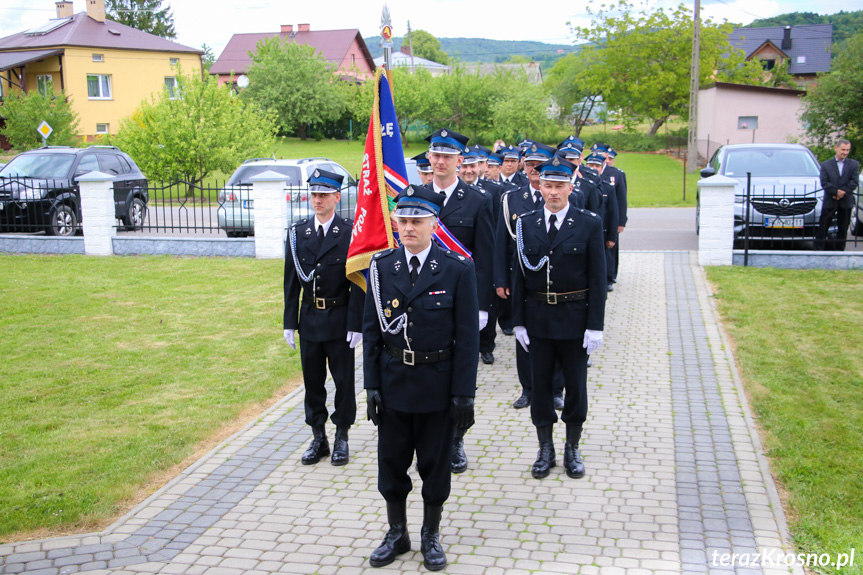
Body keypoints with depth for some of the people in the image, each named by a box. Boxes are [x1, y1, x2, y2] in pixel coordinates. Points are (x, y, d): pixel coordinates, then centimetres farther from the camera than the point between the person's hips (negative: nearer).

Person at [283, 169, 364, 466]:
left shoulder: (350, 232, -8)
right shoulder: (298, 233, 3)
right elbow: (291, 281, 5)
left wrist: (356, 323, -13)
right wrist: (290, 322, 2)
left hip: (340, 320, -3)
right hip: (309, 318, 4)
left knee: (344, 380, 8)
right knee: (312, 381, 12)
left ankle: (342, 437, 22)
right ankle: (318, 438, 25)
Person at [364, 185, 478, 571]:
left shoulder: (458, 269, -10)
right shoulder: (381, 267, -2)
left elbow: (468, 336, -8)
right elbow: (371, 330, 2)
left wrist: (463, 394, -10)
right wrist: (372, 386, -1)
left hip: (437, 383, -2)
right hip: (393, 380, 3)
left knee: (435, 463, 11)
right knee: (391, 461, 13)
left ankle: (431, 535, 30)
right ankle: (397, 533, 32)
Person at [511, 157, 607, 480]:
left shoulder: (590, 224, -5)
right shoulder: (526, 224, 2)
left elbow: (597, 278, -5)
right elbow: (520, 275, 4)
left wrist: (595, 325, -9)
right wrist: (518, 321, 0)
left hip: (575, 317, -2)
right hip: (537, 317, 2)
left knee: (575, 384, 9)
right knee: (540, 383, 9)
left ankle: (572, 449, 25)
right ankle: (545, 450, 23)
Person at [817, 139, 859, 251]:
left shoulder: (854, 164, 8)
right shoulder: (826, 165, 5)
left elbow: (854, 182, -3)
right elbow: (824, 182, -6)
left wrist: (842, 192, -16)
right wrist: (836, 191, -19)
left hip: (846, 202, 1)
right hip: (829, 202, -1)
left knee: (843, 229, 6)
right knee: (823, 227, -1)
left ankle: (839, 250, 14)